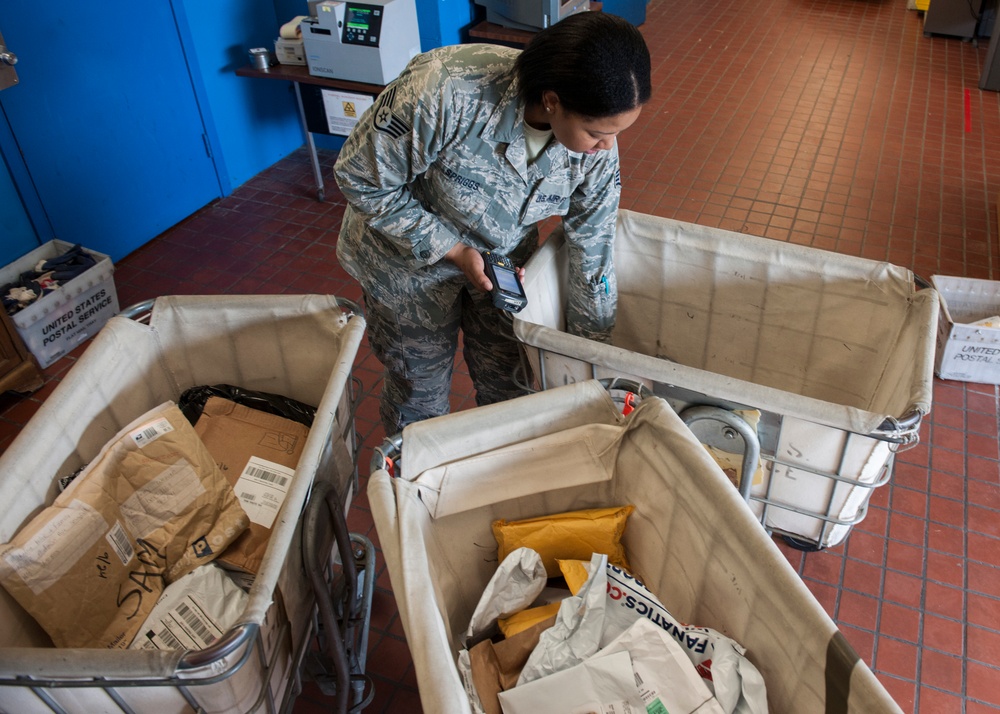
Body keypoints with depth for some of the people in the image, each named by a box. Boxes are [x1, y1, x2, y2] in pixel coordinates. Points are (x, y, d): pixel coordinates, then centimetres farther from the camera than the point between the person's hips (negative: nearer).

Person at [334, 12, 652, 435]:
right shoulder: (443, 91, -38)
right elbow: (360, 180, -24)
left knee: (509, 384, 15)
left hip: (505, 259, 4)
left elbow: (592, 257, -10)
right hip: (408, 259, -3)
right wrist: (453, 250, -25)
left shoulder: (597, 151, -23)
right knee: (420, 391, 13)